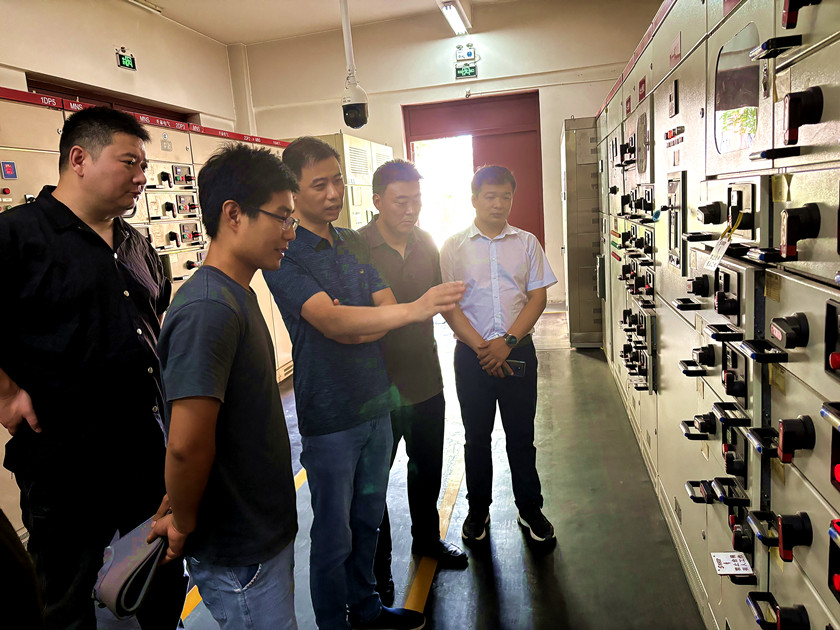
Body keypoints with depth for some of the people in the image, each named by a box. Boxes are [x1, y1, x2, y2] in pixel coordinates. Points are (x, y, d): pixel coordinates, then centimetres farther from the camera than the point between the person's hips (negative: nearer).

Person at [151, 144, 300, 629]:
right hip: (239, 552, -9)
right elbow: (187, 444, -32)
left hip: (265, 530, 9)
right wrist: (184, 526, -15)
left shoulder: (237, 296, 7)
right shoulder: (210, 308, -27)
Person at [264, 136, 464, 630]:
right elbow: (332, 322, -28)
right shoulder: (285, 255, -14)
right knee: (334, 535, 8)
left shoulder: (355, 243, 8)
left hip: (376, 404, 7)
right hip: (329, 417, -6)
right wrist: (416, 308, -37)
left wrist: (353, 328, -16)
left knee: (368, 518, 21)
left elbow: (387, 309, 5)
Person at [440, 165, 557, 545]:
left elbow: (537, 297, 0)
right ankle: (478, 510, 28)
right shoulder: (454, 247, 1)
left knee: (521, 435, 9)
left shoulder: (526, 242, 5)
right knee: (476, 435, 11)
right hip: (471, 354, 0)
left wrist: (507, 342, -12)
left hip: (518, 350, 1)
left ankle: (529, 509, 27)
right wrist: (481, 347, -12)